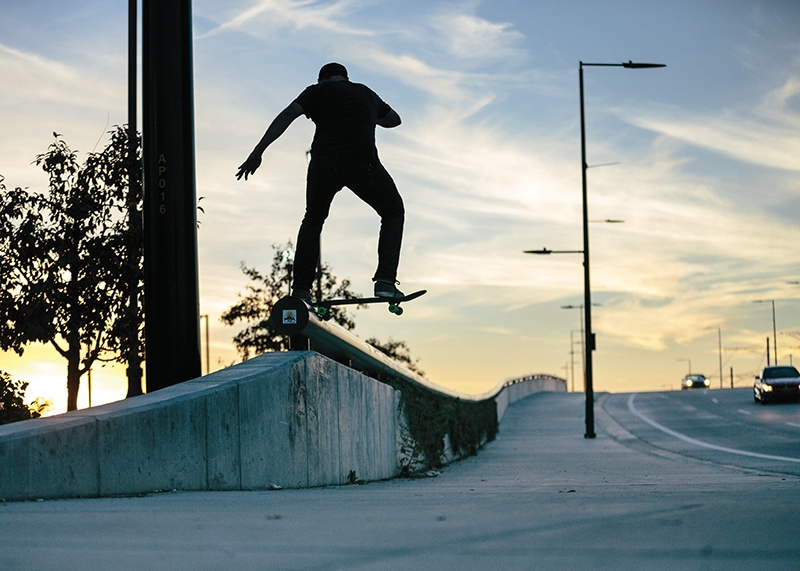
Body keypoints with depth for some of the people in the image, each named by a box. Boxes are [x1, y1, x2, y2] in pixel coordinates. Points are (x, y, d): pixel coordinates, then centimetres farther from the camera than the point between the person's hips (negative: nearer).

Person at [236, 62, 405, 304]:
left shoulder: (318, 91, 14)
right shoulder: (366, 93, 25)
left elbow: (288, 114, -3)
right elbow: (394, 119, 43)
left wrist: (258, 151, -7)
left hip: (325, 162, 0)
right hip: (364, 164, 0)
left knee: (313, 220, 24)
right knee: (394, 213, 22)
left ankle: (301, 288, 14)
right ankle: (385, 281, 5)